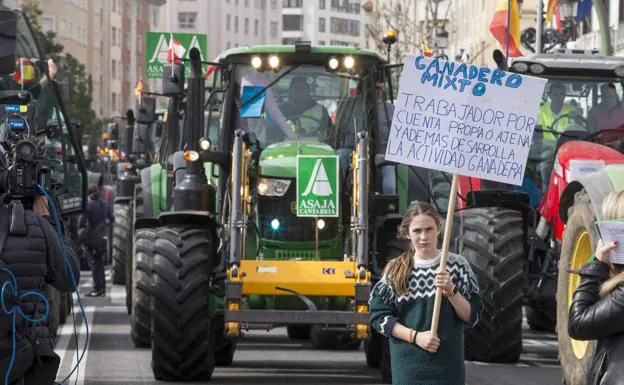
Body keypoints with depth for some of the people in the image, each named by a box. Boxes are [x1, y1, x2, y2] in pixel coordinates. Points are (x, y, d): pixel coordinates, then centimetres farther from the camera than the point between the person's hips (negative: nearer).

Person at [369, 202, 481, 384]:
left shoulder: (457, 265, 1)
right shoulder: (395, 270, 3)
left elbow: (472, 317, 1)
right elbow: (379, 317, 2)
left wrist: (451, 291, -16)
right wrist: (415, 336, -10)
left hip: (448, 369, -1)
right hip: (407, 369, 1)